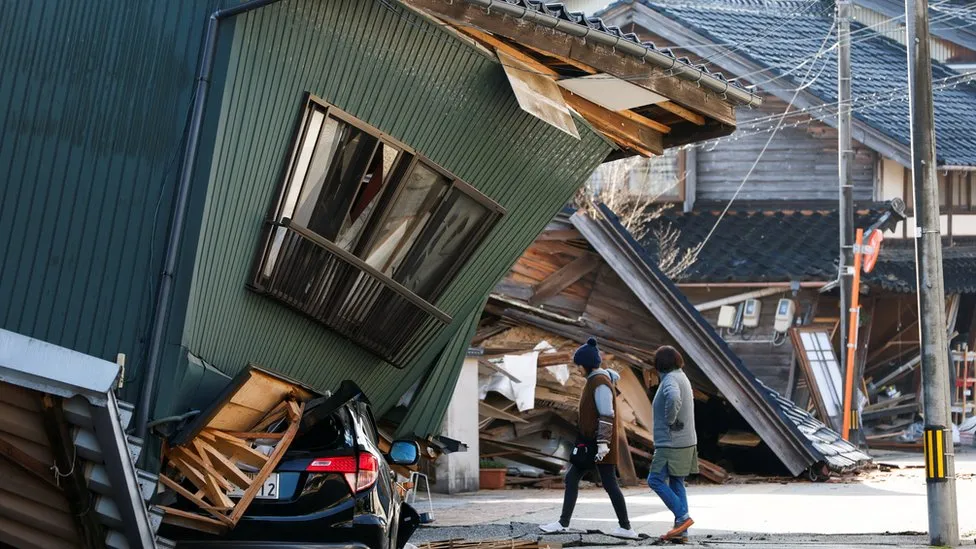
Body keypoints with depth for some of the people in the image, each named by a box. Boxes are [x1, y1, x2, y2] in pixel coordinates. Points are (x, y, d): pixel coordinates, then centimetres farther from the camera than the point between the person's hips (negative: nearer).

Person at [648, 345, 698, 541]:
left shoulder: (670, 379, -14)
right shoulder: (682, 378, 17)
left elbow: (673, 399, -36)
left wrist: (670, 420, -21)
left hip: (671, 442, -10)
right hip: (685, 442, 10)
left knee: (655, 480, -8)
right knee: (676, 483, 10)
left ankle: (682, 517, -12)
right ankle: (681, 529, 8)